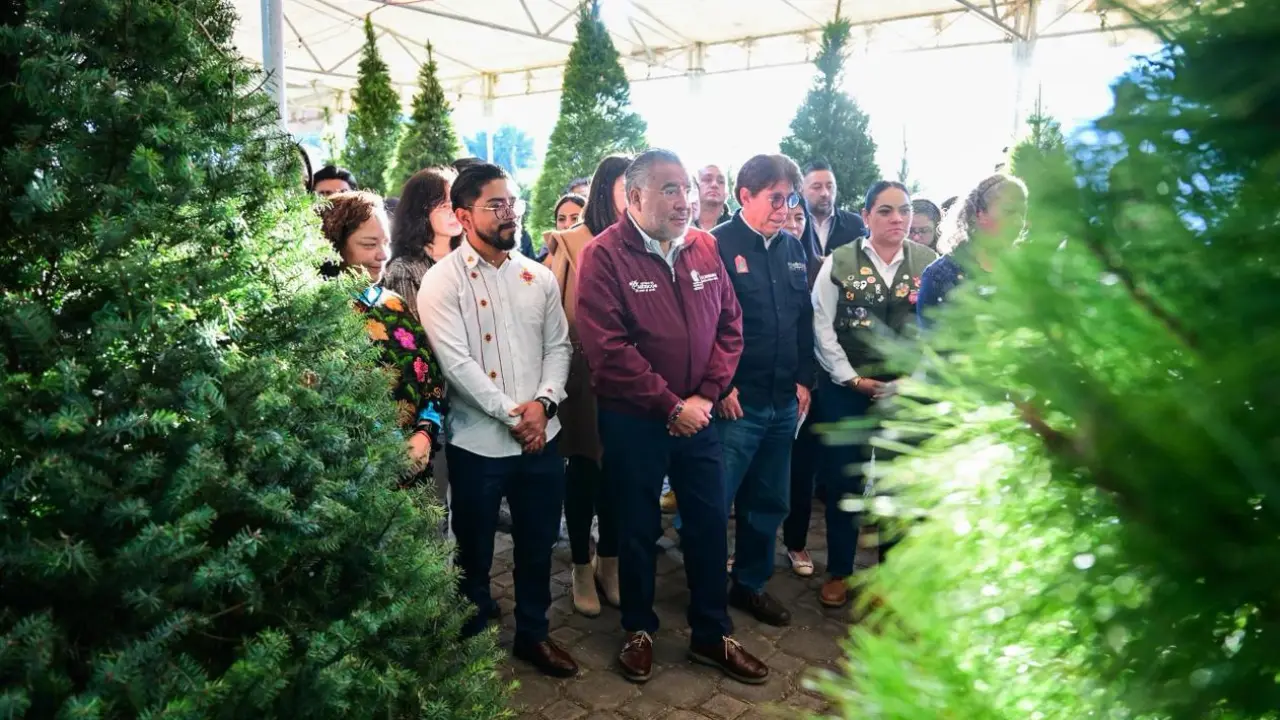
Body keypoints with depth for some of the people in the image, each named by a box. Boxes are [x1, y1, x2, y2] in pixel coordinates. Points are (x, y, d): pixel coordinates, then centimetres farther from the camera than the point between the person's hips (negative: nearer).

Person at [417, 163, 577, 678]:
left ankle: (533, 634, 37)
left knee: (537, 545, 17)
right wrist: (511, 413, -16)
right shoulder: (442, 281, -8)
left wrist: (544, 402, -10)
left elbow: (559, 346, 6)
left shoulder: (538, 277, 7)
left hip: (541, 437, 4)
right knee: (475, 553, 13)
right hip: (478, 442, -4)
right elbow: (456, 362, -15)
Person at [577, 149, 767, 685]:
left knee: (710, 524, 12)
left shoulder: (704, 248, 3)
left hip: (697, 414, 4)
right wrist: (670, 404, -17)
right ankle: (639, 630, 33)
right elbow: (608, 349, -19)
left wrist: (706, 395, -6)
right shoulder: (604, 255, -13)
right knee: (638, 528, 12)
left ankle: (712, 635, 30)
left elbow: (730, 325, 5)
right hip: (633, 420, -4)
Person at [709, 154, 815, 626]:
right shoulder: (716, 246, -9)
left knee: (769, 503, 16)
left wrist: (804, 379, 10)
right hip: (735, 402, -7)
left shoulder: (792, 249, 11)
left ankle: (751, 584, 33)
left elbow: (805, 319, 17)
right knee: (714, 502, 1)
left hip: (784, 402, 7)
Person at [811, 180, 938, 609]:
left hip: (908, 389, 1)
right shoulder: (839, 262, -2)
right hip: (847, 388, -1)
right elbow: (821, 327, -5)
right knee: (842, 480, 7)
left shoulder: (929, 263, 0)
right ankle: (838, 572, 25)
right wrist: (852, 379, -9)